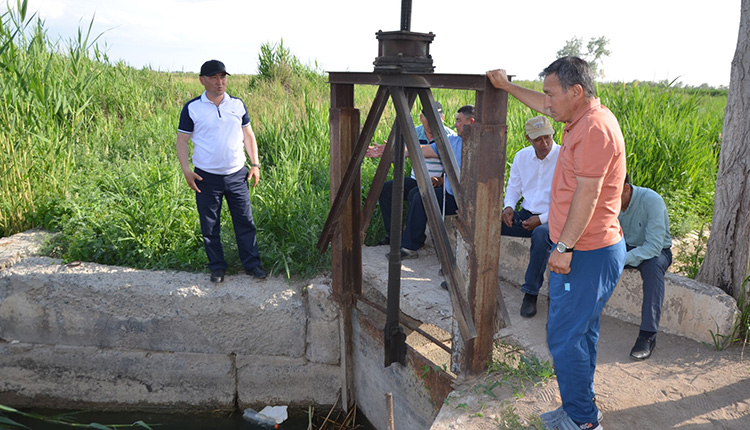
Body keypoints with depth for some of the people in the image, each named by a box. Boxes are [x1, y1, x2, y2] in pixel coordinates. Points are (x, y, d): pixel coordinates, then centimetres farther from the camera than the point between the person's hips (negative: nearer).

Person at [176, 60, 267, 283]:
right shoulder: (192, 108, -2)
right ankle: (217, 267, 23)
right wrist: (186, 170, -10)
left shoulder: (237, 105, 6)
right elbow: (182, 140, 1)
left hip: (237, 175, 2)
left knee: (245, 222, 6)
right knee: (210, 226, 8)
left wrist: (255, 164, 7)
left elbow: (248, 135, 13)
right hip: (206, 178, -1)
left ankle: (252, 264, 19)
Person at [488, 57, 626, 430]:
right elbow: (545, 107, 29)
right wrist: (507, 86, 32)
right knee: (580, 335, 18)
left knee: (564, 338, -3)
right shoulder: (584, 118, 11)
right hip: (588, 250, 11)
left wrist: (564, 247, -20)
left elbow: (587, 194, -23)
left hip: (586, 255, -11)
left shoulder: (595, 128, -20)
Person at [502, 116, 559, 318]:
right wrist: (509, 206, -3)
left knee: (541, 234, -40)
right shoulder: (522, 156, 7)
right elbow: (513, 186, 18)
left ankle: (531, 292, -24)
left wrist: (542, 219, -18)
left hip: (551, 219, -5)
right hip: (525, 214, 6)